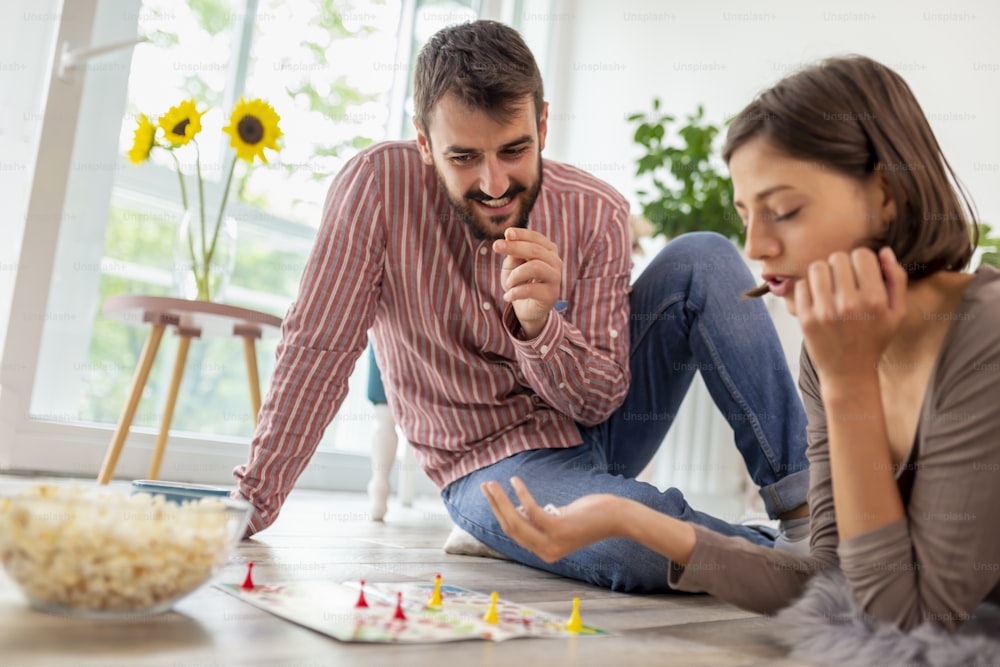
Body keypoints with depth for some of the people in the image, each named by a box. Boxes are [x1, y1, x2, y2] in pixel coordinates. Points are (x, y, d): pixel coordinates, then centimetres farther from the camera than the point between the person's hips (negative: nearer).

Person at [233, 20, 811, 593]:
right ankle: (781, 557, -4)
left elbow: (601, 401, -10)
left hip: (596, 428, 3)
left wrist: (538, 325, -30)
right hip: (495, 465, -3)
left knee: (703, 258, -17)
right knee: (642, 541, -36)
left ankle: (803, 511, -10)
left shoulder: (599, 214, -12)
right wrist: (250, 506, -14)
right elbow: (318, 350, -14)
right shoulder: (378, 185, -17)